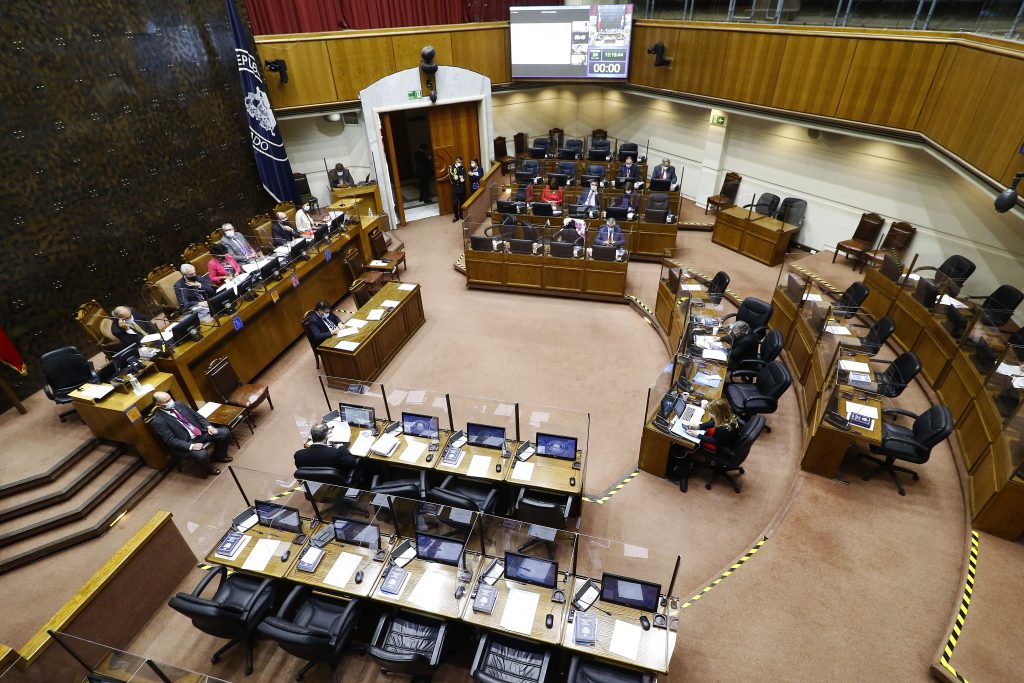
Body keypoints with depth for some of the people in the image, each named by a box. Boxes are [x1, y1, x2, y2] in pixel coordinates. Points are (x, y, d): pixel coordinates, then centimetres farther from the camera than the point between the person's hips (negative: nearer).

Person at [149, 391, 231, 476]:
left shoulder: (178, 404, 3)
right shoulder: (158, 422, -15)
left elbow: (197, 415, 10)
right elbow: (171, 440, -17)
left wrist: (208, 426, -5)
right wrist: (191, 446, -27)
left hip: (201, 431, 6)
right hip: (187, 442, -6)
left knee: (225, 432, -9)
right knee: (201, 454, -33)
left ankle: (219, 456, 17)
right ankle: (209, 469, 3)